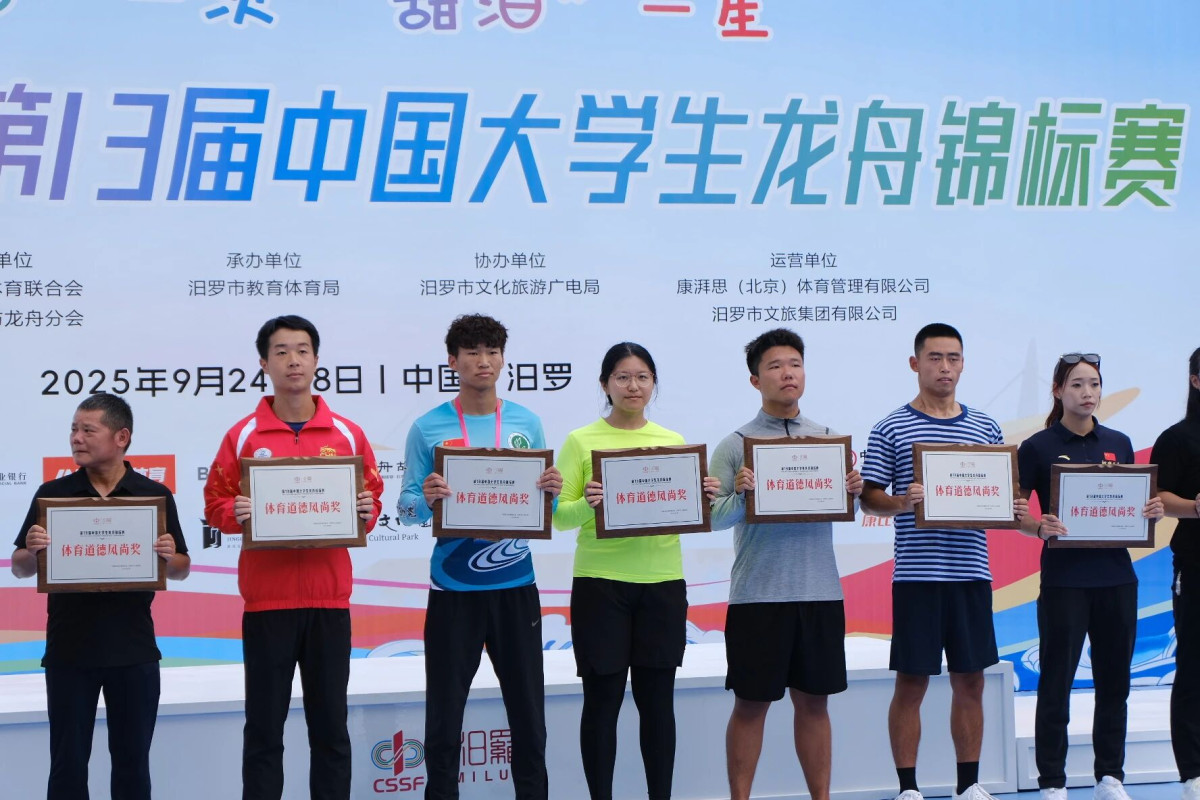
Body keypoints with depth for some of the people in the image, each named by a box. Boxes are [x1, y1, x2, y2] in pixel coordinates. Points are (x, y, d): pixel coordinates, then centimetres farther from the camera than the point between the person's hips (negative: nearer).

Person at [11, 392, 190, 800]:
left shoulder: (155, 495, 1)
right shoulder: (52, 494, 2)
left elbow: (180, 570, 6)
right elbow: (20, 569, 5)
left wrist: (168, 556, -17)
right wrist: (33, 551, -17)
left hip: (133, 650, 0)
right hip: (68, 648, 0)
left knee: (132, 761, 8)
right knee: (68, 763, 5)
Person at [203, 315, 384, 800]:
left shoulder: (347, 434, 6)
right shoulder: (243, 436, 2)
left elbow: (372, 497, 11)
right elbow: (215, 504, 4)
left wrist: (367, 512, -10)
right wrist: (235, 513, -17)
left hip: (329, 598, 1)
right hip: (266, 599, -1)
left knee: (330, 724, 7)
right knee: (264, 725, 3)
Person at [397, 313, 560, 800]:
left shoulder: (527, 425, 5)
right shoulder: (427, 429, -1)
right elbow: (406, 509, -1)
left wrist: (552, 492, -13)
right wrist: (426, 500, -23)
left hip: (516, 586, 2)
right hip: (453, 590, -2)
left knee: (528, 711, 9)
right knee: (443, 717, 3)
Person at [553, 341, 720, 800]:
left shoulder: (674, 442, 10)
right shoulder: (581, 441, 0)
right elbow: (560, 517, -5)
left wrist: (705, 500, -10)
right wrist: (587, 504, -25)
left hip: (663, 582, 3)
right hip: (600, 583, -3)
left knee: (658, 699, 7)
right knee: (602, 698, 1)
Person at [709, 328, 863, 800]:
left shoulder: (829, 438, 9)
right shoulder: (735, 445, -1)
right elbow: (711, 519, -6)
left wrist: (854, 492, -12)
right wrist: (739, 495, -25)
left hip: (821, 591, 3)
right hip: (758, 595, -3)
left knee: (814, 702, 11)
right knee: (751, 704, 4)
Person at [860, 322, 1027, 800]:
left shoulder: (985, 428, 12)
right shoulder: (892, 429, 1)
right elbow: (869, 497, -1)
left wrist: (1014, 509, -6)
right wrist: (901, 501, -20)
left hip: (971, 573, 4)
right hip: (916, 575, -3)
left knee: (970, 681, 9)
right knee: (911, 683, 1)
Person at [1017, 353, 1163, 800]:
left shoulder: (1119, 444, 10)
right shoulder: (1038, 447, -3)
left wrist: (1151, 511, -5)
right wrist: (1039, 527, -23)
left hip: (1116, 577, 4)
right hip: (1064, 579, -4)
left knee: (1114, 681, 9)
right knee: (1056, 683, -1)